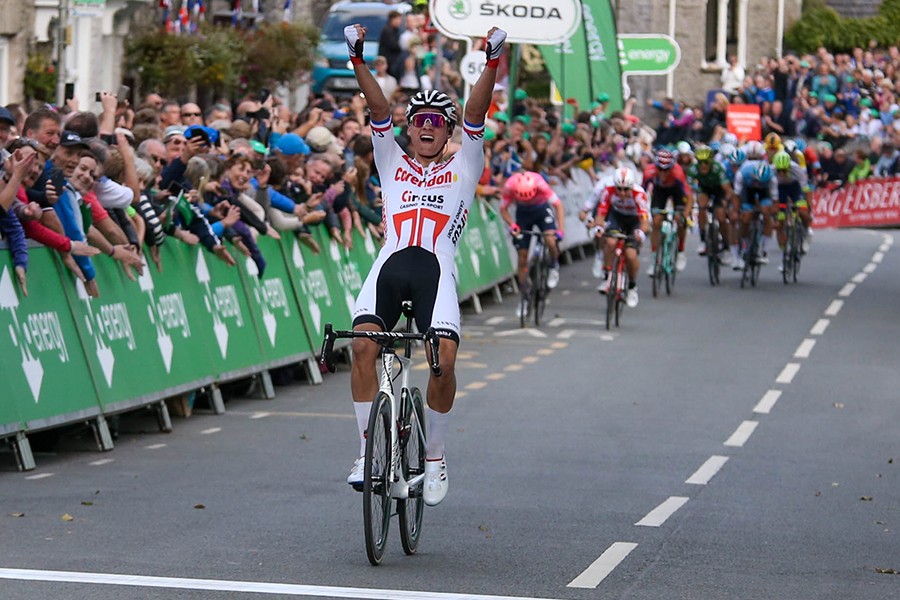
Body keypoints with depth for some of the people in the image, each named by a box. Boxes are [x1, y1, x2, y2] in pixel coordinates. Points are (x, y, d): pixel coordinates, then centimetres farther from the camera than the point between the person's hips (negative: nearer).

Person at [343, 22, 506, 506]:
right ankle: (368, 450, -14)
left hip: (437, 269, -1)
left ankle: (434, 455, -2)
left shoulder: (462, 169, 24)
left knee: (444, 358, -21)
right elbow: (378, 109, 15)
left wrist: (493, 61, -1)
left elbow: (476, 112, 11)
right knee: (362, 344, -22)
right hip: (390, 264, 1)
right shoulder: (392, 163, 26)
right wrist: (357, 58, 3)